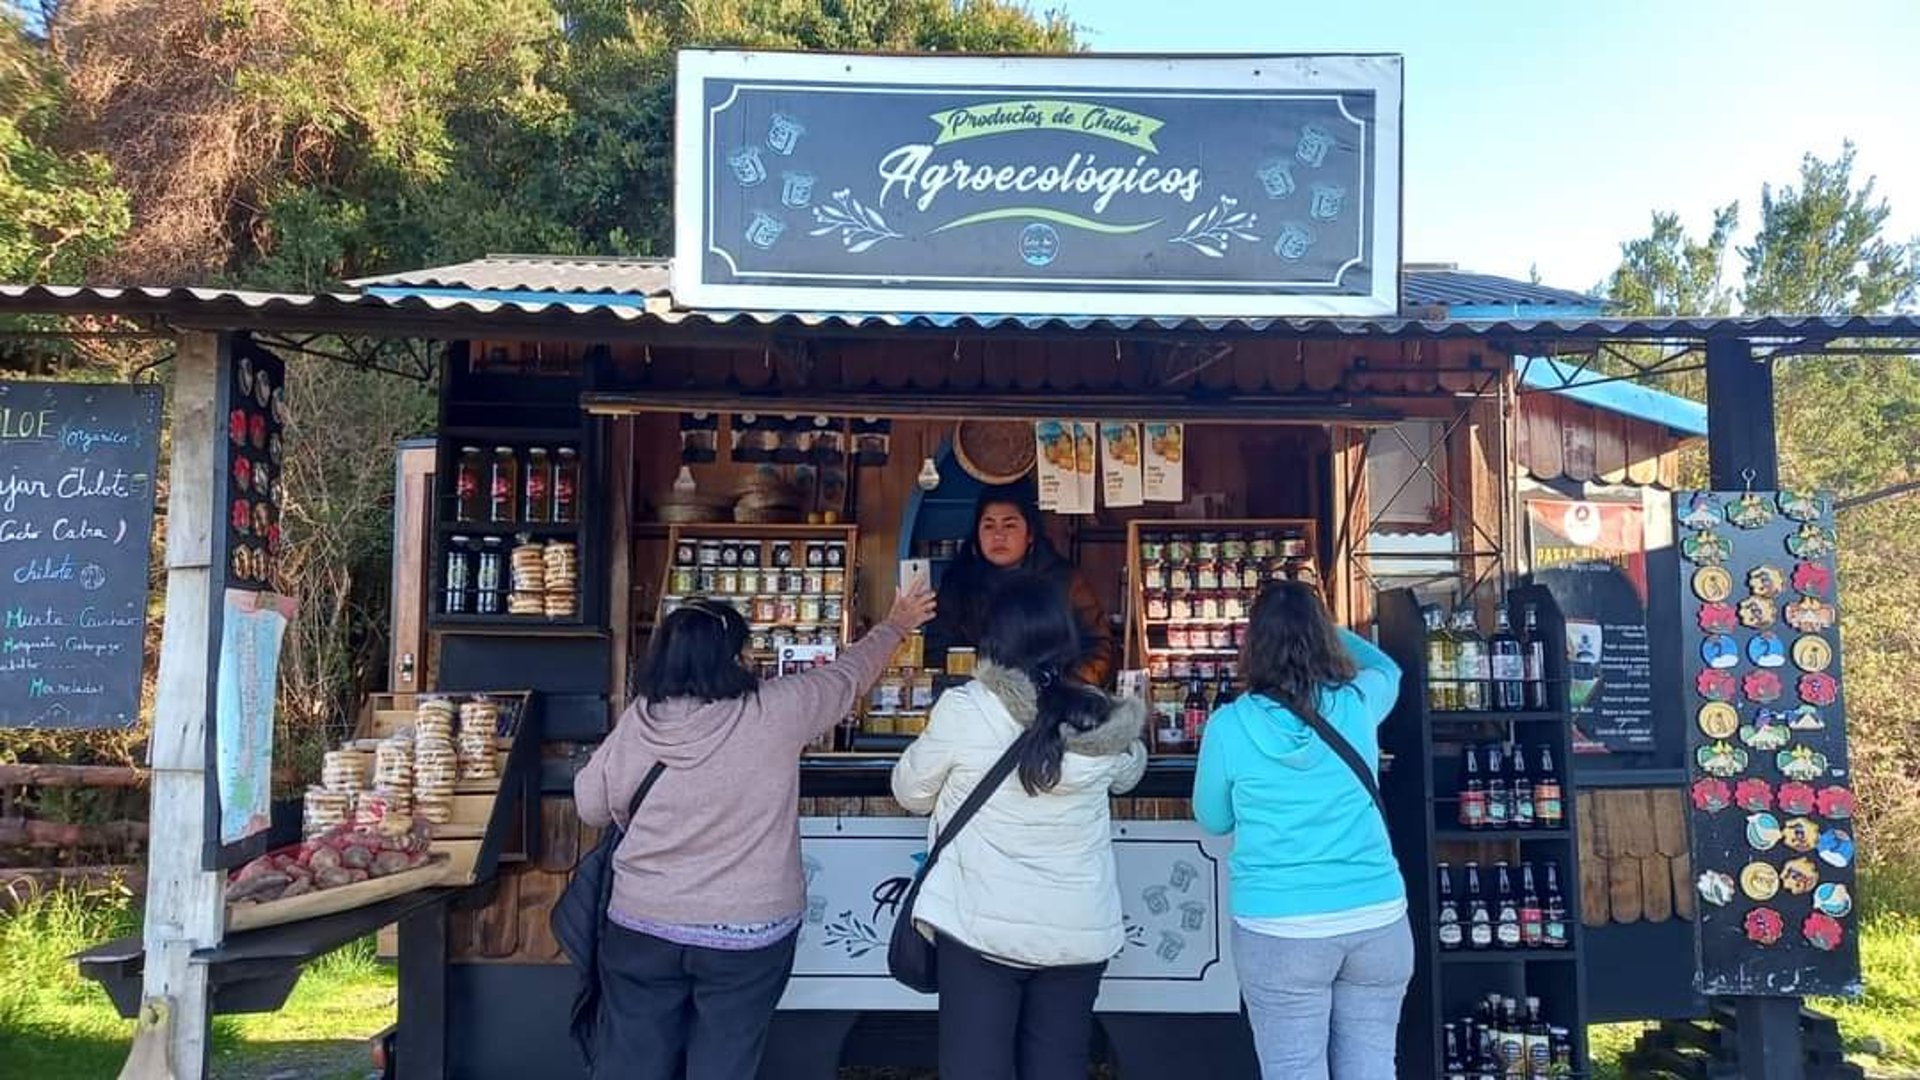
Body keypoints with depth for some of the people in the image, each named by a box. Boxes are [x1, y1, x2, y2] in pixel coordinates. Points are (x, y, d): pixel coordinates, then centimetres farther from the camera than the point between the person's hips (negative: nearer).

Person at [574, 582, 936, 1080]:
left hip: (642, 927, 2)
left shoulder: (639, 720, -8)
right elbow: (850, 673, 4)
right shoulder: (777, 709, -13)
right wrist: (895, 627, 22)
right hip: (747, 933, -2)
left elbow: (592, 805, 3)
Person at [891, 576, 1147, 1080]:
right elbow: (1129, 774, 19)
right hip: (1080, 930, 3)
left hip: (982, 925, -3)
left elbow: (911, 793, 3)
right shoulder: (1101, 720, -3)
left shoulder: (963, 709, -12)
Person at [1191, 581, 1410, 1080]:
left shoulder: (1229, 725, -7)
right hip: (1378, 919, 3)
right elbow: (1388, 668, 25)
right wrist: (1320, 626, 36)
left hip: (1280, 930, -3)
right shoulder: (1358, 703, -1)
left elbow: (1212, 820, 9)